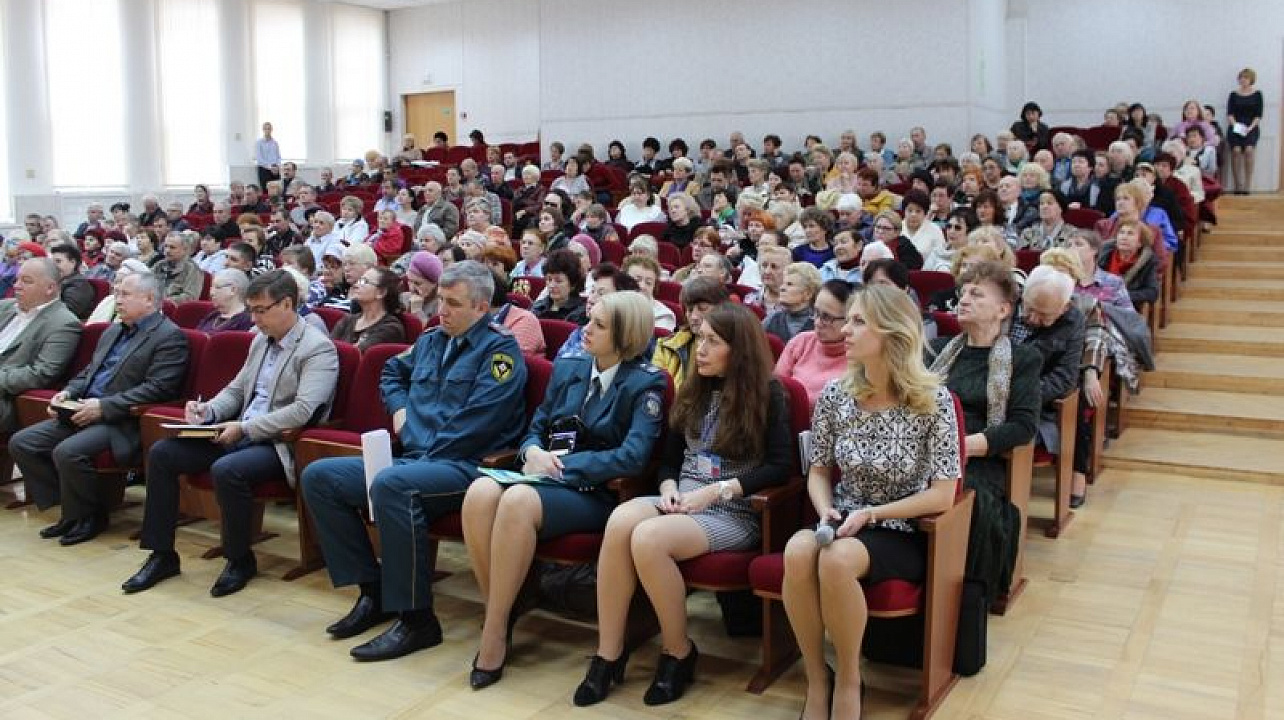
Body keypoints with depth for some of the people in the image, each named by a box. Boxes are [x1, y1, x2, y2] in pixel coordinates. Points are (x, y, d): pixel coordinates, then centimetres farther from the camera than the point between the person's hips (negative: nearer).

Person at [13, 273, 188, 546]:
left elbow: (157, 388, -17)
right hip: (83, 412, 9)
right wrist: (68, 392, 6)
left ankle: (90, 517, -5)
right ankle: (70, 507, 6)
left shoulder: (169, 336, -8)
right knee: (20, 442, -3)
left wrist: (103, 407, -21)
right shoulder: (112, 331, 22)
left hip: (121, 422, -9)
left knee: (67, 451, -29)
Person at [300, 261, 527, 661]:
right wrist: (399, 407, 18)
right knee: (318, 476, -3)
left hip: (465, 466, -9)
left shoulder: (500, 350, -5)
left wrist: (424, 460, -17)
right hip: (415, 460, 9)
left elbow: (475, 423, -16)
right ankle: (373, 591, 0)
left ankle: (416, 619, -25)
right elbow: (392, 373, 39)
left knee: (390, 484, -37)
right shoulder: (431, 341, 19)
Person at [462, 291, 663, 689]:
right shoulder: (567, 368, 15)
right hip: (549, 477, 5)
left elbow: (632, 456, -15)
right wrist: (533, 451, -5)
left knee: (519, 501, -35)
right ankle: (502, 607, -14)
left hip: (596, 492, -5)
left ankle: (495, 630, -21)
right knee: (480, 492, -28)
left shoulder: (646, 383, -3)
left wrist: (561, 464, -15)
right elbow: (537, 427, 20)